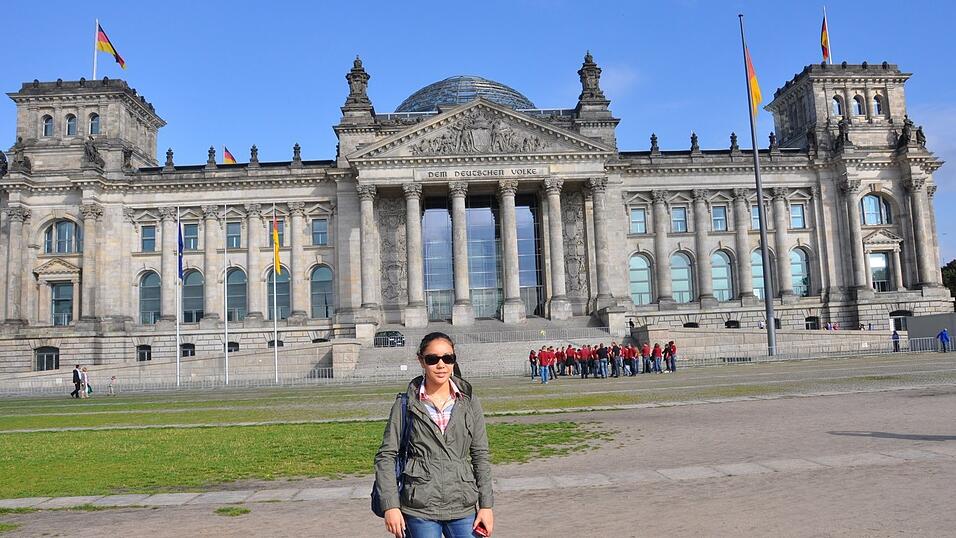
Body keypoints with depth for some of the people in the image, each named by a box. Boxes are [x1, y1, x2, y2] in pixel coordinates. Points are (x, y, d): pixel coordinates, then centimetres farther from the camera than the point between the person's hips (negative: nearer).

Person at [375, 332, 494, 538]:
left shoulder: (468, 401, 4)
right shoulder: (406, 404, -1)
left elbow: (481, 455, 7)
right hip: (420, 508, -2)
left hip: (463, 507, 2)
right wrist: (391, 505, -7)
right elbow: (386, 456, 0)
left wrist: (486, 505, 3)